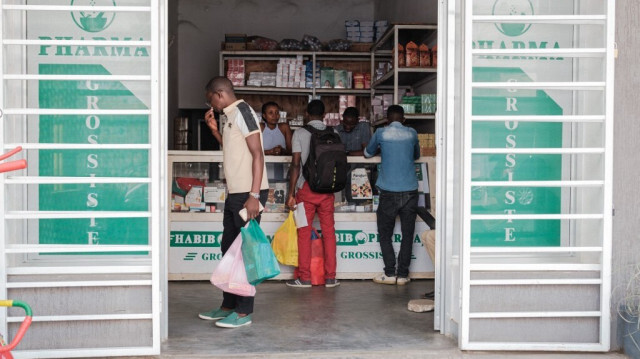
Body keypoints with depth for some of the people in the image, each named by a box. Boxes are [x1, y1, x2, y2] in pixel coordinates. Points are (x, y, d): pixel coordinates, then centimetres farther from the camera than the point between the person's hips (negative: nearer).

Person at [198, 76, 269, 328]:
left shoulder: (242, 112, -11)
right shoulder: (228, 117, 18)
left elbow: (257, 154, -17)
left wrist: (254, 195, -23)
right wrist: (215, 129, 13)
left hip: (248, 193, -10)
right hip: (234, 193, 10)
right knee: (229, 249, 14)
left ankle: (244, 312, 3)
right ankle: (228, 306, 23)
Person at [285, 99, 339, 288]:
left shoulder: (300, 133, -3)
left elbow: (296, 164, -8)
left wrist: (291, 193, -6)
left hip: (306, 188, -2)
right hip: (327, 189, 2)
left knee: (304, 233, 4)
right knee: (329, 232, 8)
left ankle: (304, 278, 6)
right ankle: (330, 277, 10)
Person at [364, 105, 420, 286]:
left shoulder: (381, 133, 2)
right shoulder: (411, 133, 7)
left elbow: (368, 153, 20)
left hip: (389, 192, -2)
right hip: (410, 190, 2)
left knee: (385, 233, 9)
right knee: (407, 234, 7)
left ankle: (390, 273, 5)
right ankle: (402, 274, 8)